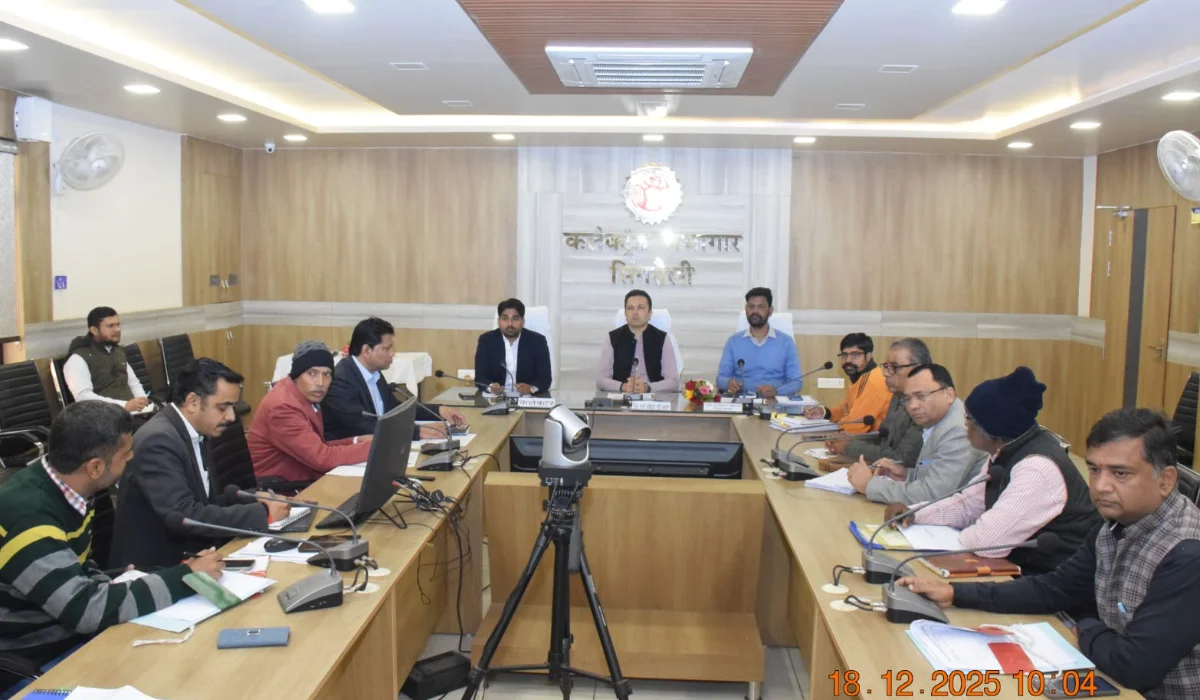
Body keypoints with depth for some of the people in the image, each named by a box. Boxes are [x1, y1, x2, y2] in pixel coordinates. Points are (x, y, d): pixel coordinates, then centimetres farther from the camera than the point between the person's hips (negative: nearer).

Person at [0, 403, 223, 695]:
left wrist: (121, 588, -9)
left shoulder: (67, 493, -2)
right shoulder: (27, 516, -27)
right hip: (34, 665, -7)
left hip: (70, 630, 7)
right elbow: (86, 608, -29)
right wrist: (186, 576, -22)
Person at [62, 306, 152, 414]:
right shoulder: (78, 358, -3)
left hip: (134, 410, 7)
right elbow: (84, 397, -16)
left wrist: (141, 401, 3)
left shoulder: (117, 351, 21)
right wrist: (125, 405, -26)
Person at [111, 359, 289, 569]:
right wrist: (262, 513, -24)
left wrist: (255, 501, -4)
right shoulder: (158, 441, -20)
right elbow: (184, 517, -27)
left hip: (189, 556, 8)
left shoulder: (195, 433, 6)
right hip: (157, 566, -8)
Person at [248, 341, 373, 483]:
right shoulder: (283, 407, -22)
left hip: (296, 482, 8)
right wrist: (374, 446, -21)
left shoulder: (307, 395, 4)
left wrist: (357, 441, -3)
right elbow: (322, 458, -26)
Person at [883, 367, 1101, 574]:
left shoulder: (1038, 468, -27)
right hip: (1021, 563, 7)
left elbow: (985, 542, -30)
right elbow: (969, 505, 11)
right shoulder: (1006, 450, 0)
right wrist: (914, 515, -3)